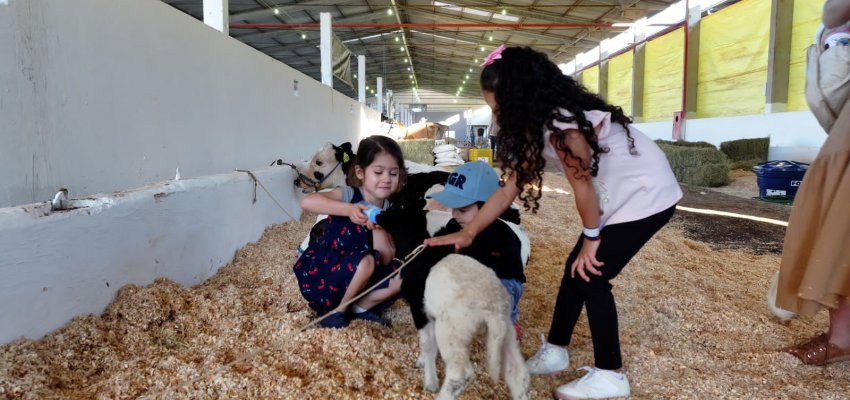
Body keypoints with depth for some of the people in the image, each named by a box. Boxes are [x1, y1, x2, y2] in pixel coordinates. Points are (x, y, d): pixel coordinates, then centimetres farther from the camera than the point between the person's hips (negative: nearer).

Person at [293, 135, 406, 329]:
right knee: (366, 261, -32)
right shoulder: (348, 195, -15)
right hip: (320, 272, -5)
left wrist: (377, 228, -23)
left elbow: (386, 260, -8)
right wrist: (348, 209, -41)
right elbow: (307, 202, -34)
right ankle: (337, 309, -10)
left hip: (355, 275, 6)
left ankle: (358, 308, -3)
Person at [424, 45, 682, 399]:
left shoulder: (561, 122, -28)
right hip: (619, 196, 9)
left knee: (591, 275, -8)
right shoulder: (536, 127, 2)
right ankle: (555, 351, 24)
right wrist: (467, 233, 1)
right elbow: (509, 187, 2)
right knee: (576, 270, 9)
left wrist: (591, 239, -6)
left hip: (647, 194, -9)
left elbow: (583, 187, -21)